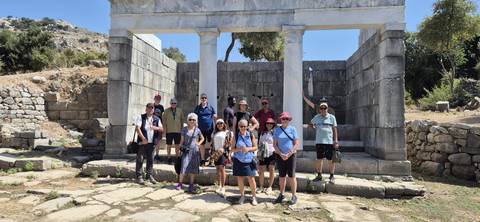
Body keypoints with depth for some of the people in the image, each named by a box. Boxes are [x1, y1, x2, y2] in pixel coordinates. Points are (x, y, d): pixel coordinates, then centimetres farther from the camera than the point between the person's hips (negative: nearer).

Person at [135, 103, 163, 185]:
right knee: (140, 159, -1)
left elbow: (161, 129, 7)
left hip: (152, 142, 3)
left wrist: (155, 128, -14)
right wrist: (143, 138, -16)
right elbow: (137, 128, -9)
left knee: (150, 159, 9)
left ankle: (150, 176, 19)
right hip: (142, 142, -3)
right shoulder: (141, 117, 0)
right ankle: (139, 176, 7)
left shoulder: (156, 119, 11)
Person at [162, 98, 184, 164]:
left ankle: (177, 157, 22)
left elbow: (182, 120, 10)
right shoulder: (167, 111, -1)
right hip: (169, 131, -1)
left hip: (178, 131, 2)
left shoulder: (180, 110, 4)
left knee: (177, 145, 9)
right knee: (169, 145, 7)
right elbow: (164, 121, 2)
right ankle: (169, 158, 20)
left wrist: (182, 129, 6)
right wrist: (164, 130, -3)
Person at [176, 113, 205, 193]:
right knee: (183, 167, -8)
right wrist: (181, 148, -2)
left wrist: (198, 144, 3)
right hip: (186, 150, -1)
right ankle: (180, 184, 5)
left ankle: (191, 185, 16)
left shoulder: (197, 130, 3)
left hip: (194, 151, 2)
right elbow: (182, 140, 4)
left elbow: (202, 138, 17)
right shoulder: (184, 129, 0)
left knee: (193, 168, 5)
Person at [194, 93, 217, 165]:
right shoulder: (197, 108, 5)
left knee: (210, 144, 1)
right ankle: (202, 159, 22)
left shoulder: (210, 107, 3)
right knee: (202, 144, 10)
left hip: (210, 129, -1)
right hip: (201, 129, 2)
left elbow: (215, 117, 5)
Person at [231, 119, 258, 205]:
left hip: (249, 160, -1)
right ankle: (242, 196, 26)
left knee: (251, 179, -2)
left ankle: (254, 197, 13)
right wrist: (239, 149, -18)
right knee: (240, 179, 8)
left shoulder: (251, 135, 1)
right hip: (238, 161, 1)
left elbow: (255, 147, 4)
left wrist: (248, 149, -15)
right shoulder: (236, 136, 1)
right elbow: (232, 149, 1)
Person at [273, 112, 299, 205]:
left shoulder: (292, 129, 0)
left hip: (291, 155, -2)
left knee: (291, 176, -1)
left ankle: (294, 195, 10)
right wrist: (281, 154, -9)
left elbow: (297, 143, -4)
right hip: (280, 156, 2)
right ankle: (282, 194, 22)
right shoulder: (277, 130, 4)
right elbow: (274, 144, 3)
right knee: (281, 176, 9)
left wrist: (289, 154, -12)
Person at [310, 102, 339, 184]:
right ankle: (319, 175, 22)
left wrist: (336, 141, -2)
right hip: (319, 142, 2)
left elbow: (335, 129, 3)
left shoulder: (332, 117, 3)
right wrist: (314, 127, 10)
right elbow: (311, 123, 27)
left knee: (331, 160, 4)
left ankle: (332, 177, 15)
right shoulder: (316, 117, 8)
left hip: (330, 142, -2)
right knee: (319, 159, 10)